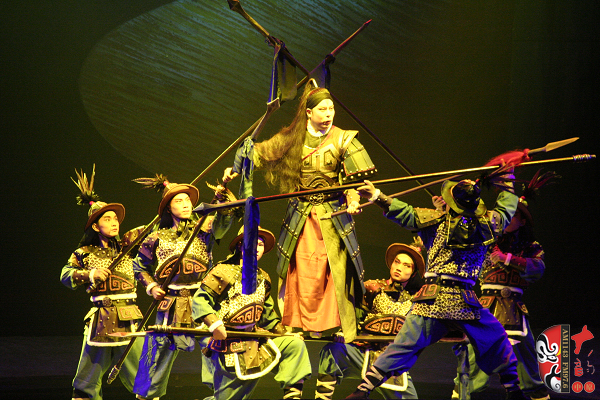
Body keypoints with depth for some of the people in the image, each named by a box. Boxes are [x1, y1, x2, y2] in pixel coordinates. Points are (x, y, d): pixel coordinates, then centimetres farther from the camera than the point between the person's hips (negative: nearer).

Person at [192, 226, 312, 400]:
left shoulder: (263, 279, 13)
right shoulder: (224, 272, -9)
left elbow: (267, 315, 26)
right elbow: (200, 300, -15)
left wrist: (283, 333, 19)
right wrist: (214, 324, -29)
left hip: (256, 344, 6)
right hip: (229, 347, -6)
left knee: (295, 345, -6)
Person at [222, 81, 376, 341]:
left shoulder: (343, 140, 0)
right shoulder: (291, 139, 6)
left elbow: (355, 177, -5)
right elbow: (260, 153, 19)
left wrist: (353, 199, -22)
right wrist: (236, 169, 14)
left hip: (332, 215, -2)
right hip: (301, 217, 2)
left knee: (335, 271, -7)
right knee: (303, 273, -1)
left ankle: (341, 328, -2)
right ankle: (307, 327, 7)